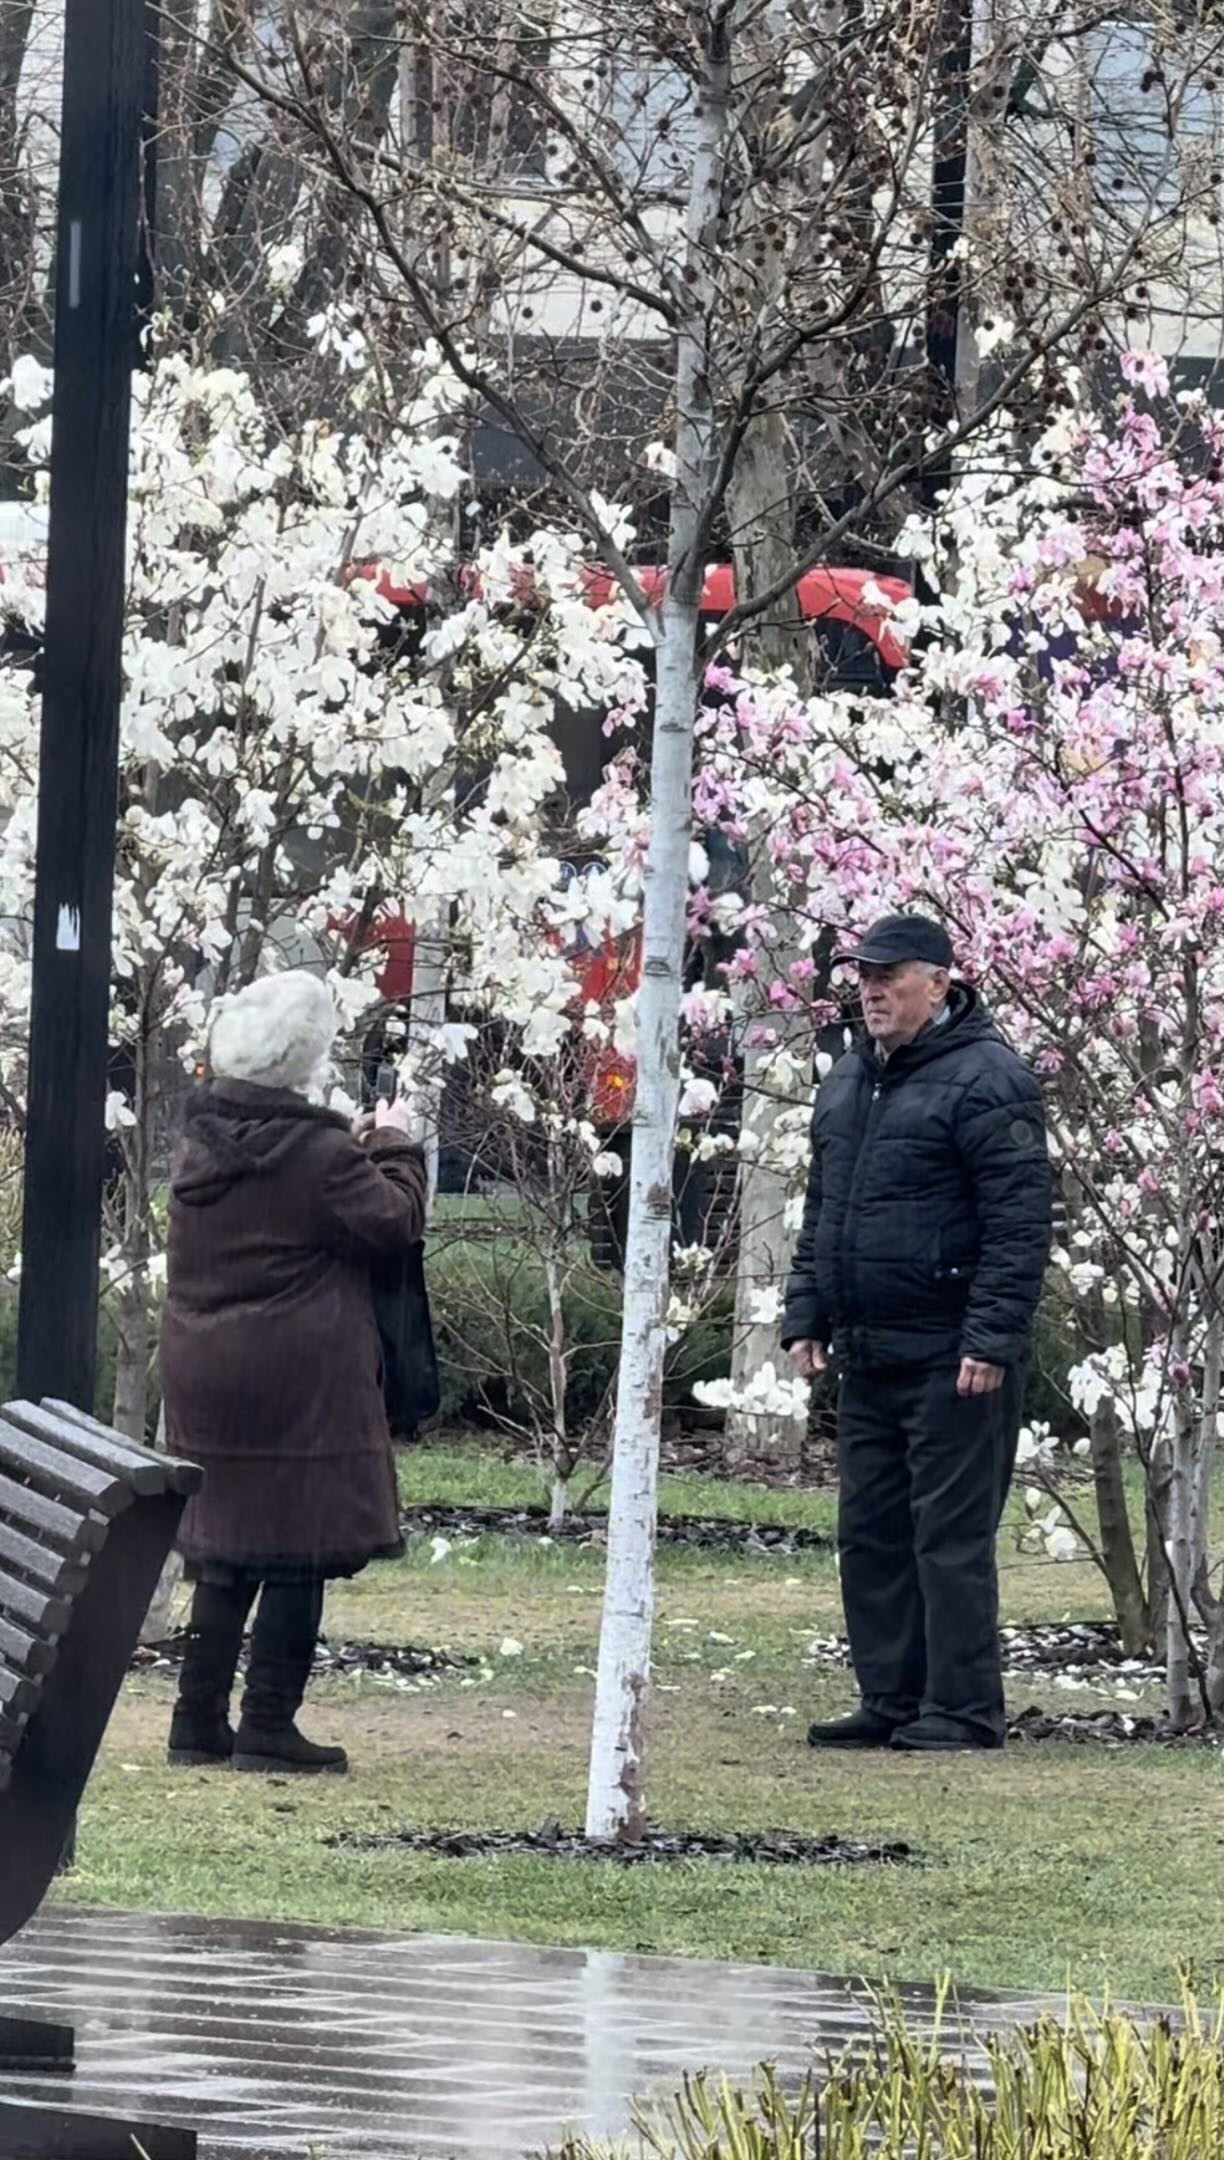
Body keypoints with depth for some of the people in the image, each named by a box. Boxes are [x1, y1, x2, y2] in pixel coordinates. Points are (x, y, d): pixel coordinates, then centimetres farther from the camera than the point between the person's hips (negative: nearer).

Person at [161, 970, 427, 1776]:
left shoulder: (205, 1144, 7)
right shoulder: (320, 1155, -15)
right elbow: (395, 1223, -10)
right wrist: (395, 1148, 5)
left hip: (204, 1373, 7)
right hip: (301, 1383, -7)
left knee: (224, 1547, 14)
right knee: (297, 1554, -1)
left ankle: (200, 1718, 14)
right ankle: (269, 1725, -1)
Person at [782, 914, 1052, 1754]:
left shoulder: (984, 1079, -10)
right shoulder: (850, 1081, 16)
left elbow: (1020, 1223, -15)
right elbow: (822, 1212, 25)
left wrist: (991, 1340, -19)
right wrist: (806, 1316, 17)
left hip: (952, 1360, -9)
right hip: (868, 1355, 9)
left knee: (951, 1535, -6)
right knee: (871, 1534, 10)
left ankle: (962, 1708, -3)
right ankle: (891, 1702, 16)